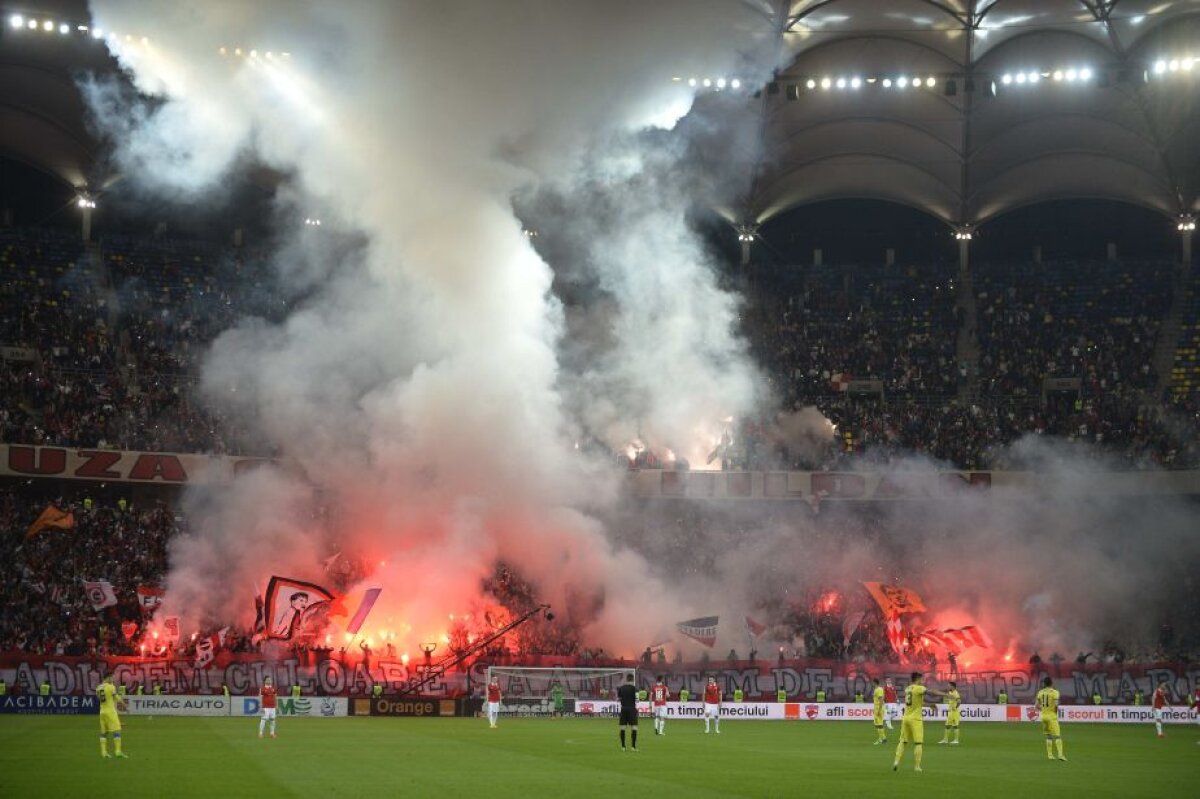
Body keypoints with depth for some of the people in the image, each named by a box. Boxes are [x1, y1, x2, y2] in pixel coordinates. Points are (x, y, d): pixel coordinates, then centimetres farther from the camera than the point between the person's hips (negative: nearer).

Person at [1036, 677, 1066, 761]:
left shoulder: (1040, 692, 7)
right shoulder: (1054, 692, -9)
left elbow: (1037, 705, 7)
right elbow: (1056, 704, -18)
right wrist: (1056, 712, -1)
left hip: (1043, 716, 5)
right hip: (1052, 716, -5)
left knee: (1048, 736, 14)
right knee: (1057, 735, -7)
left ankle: (1049, 754, 14)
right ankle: (1060, 754, -17)